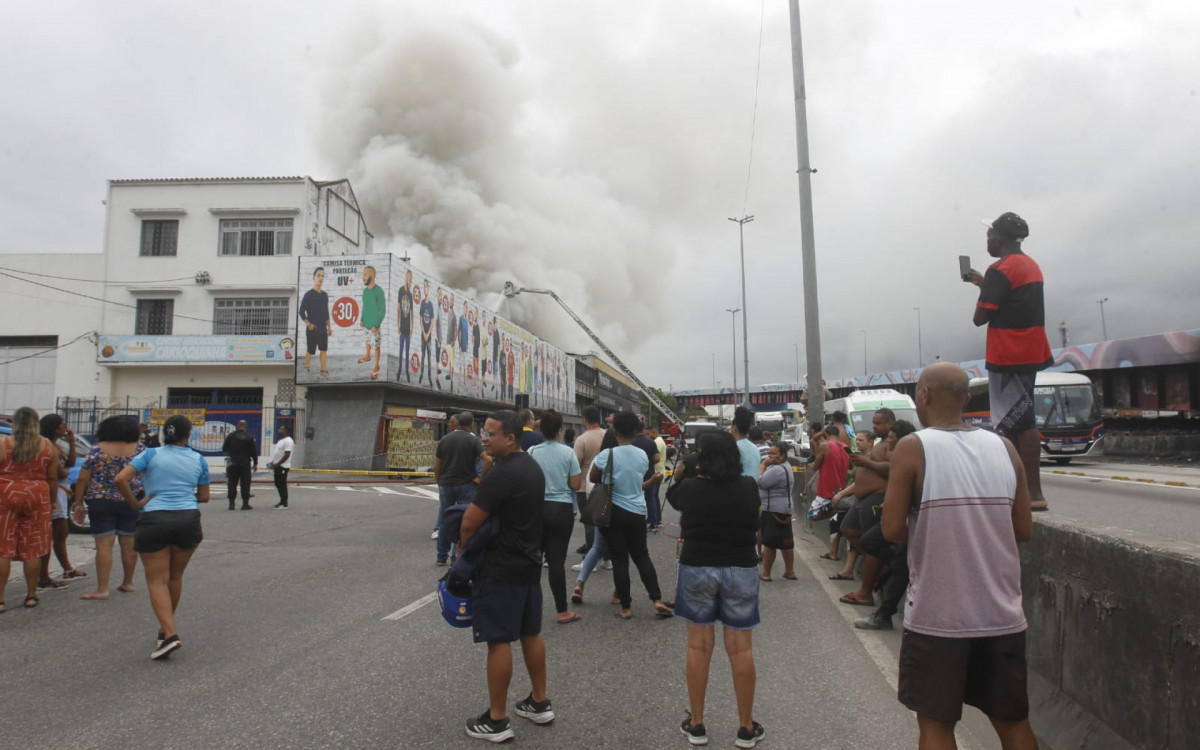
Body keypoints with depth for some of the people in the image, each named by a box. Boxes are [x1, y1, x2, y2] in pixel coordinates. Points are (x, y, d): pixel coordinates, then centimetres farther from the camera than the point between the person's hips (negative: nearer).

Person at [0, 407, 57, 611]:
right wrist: (51, 501, 16)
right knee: (32, 550, 9)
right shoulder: (49, 447, 3)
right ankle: (31, 596, 16)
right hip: (37, 497, 2)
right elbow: (52, 479, 6)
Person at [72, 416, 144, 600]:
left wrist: (78, 502, 6)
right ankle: (127, 583, 22)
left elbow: (83, 479, -2)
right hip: (131, 502, 2)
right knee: (129, 543, 10)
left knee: (104, 545, -2)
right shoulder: (140, 449, 1)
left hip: (101, 503, -2)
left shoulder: (97, 450, -2)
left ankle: (102, 589, -2)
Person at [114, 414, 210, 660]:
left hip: (155, 520, -2)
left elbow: (120, 479, -11)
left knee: (157, 581, 2)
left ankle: (170, 634, -12)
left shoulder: (151, 454, 1)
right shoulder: (198, 460, 7)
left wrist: (136, 504, -1)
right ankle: (166, 629, 30)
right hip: (188, 519, 3)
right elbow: (204, 496, 13)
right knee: (175, 577, 18)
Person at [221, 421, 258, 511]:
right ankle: (245, 504, 0)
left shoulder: (231, 436, 0)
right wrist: (255, 464, 5)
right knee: (245, 484, 2)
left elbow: (224, 449, 3)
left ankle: (231, 504, 8)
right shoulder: (250, 437, -3)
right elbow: (254, 452, -3)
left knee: (232, 483, 8)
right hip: (245, 463, -2)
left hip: (233, 463, 2)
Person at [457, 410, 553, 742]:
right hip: (529, 564, 9)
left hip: (501, 569, -9)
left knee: (499, 640, 0)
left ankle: (496, 720, 11)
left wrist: (462, 547, 0)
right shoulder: (532, 466, 8)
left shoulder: (501, 474, -22)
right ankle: (539, 703, 30)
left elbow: (470, 522, -18)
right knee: (531, 633, 18)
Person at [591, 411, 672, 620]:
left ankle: (625, 607, 11)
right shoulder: (643, 455, -2)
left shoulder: (607, 455, -15)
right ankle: (657, 600, 8)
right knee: (642, 556, 15)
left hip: (613, 512, -4)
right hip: (637, 512, 4)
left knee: (619, 560, 4)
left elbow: (594, 479, 1)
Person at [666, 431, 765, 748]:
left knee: (698, 646, 9)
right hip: (741, 570, 1)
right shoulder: (749, 487, -6)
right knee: (741, 649, 8)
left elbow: (672, 499, 14)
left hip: (697, 569, 0)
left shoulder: (689, 488, -9)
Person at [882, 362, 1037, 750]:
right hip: (1002, 613, 5)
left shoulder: (912, 448, -11)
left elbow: (892, 529, -12)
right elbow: (1023, 530, 5)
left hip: (936, 615, -4)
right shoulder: (1004, 447, 1)